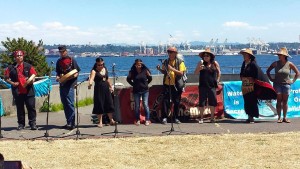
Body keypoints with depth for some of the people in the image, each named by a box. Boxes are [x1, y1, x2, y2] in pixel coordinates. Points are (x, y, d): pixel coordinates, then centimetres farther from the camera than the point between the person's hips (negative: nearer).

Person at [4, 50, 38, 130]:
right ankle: (21, 124, 18)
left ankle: (33, 123, 4)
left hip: (28, 91, -1)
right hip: (17, 92, 1)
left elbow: (33, 75, 6)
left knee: (31, 107, -2)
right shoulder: (11, 67, 4)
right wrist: (12, 83, -8)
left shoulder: (28, 66, 5)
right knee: (19, 108, 9)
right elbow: (6, 78, 8)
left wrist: (31, 80, -15)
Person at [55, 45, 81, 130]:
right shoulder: (59, 61, 16)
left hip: (70, 85, -6)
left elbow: (77, 72, 1)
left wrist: (74, 75, -19)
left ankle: (71, 123, -9)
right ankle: (68, 123, 16)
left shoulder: (71, 60, 0)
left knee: (70, 104, -11)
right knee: (65, 104, 8)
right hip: (62, 84, 6)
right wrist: (58, 77, 1)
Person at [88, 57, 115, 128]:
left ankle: (111, 120, 24)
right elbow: (91, 78, -27)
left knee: (109, 104, 8)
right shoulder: (94, 71, -8)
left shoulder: (105, 69, 10)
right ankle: (100, 122, 6)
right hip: (98, 90, -5)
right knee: (99, 106, -2)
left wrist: (110, 86, 29)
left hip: (106, 89, 5)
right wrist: (90, 83, -47)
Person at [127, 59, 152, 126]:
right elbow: (128, 79, 9)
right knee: (137, 106, 6)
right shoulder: (132, 72, -5)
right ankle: (137, 120, 16)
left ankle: (147, 120, 4)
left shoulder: (145, 70, -5)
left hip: (145, 91, -1)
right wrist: (133, 84, 1)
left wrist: (146, 84, 0)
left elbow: (150, 78, 8)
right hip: (136, 91, 1)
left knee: (145, 105, -3)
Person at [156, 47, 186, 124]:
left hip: (176, 85, -2)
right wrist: (159, 69, -3)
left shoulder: (180, 62, -2)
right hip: (167, 84, 2)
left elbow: (181, 73, -10)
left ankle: (175, 118, 15)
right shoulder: (166, 62, 8)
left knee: (176, 102, 5)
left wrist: (173, 69, -22)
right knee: (165, 101, -3)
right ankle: (164, 118, 1)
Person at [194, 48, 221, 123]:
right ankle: (201, 118, 8)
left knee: (212, 102, 4)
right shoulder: (201, 63, 1)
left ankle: (212, 117, 16)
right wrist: (199, 69, -17)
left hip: (212, 86, 1)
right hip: (203, 86, -1)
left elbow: (219, 72, 19)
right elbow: (195, 73, 1)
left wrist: (217, 80, 10)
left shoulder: (215, 63, 4)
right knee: (202, 102, -1)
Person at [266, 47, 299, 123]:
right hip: (277, 84, 0)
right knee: (279, 101, -1)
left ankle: (285, 118, 10)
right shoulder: (275, 63, -1)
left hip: (286, 84, 0)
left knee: (285, 101, 3)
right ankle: (279, 118, 1)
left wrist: (293, 81, 3)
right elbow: (268, 71, 12)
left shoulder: (289, 64, -2)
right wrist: (271, 79, 5)